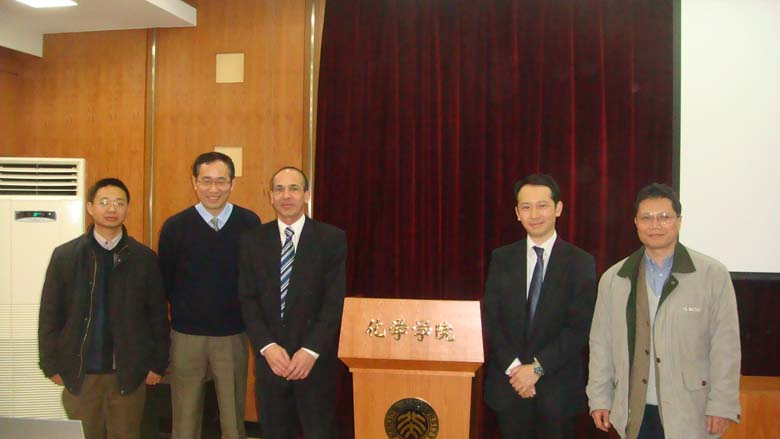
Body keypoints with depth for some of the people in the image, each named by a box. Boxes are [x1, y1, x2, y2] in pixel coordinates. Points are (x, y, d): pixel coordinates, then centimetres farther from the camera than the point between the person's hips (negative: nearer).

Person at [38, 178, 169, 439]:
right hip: (79, 373, 1)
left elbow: (158, 316, 1)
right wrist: (51, 365, 0)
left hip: (129, 374, 0)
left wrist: (158, 364, 1)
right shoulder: (64, 256, 0)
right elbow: (50, 316, 2)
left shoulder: (145, 258, -1)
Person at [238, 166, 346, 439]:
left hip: (316, 360, -2)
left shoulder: (332, 239, -2)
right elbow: (248, 300, 1)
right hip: (269, 359, 2)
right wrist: (267, 347, -12)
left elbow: (334, 301, -7)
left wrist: (311, 351, -16)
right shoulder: (253, 240, 5)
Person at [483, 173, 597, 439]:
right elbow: (491, 319, 0)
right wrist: (513, 367, -11)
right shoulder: (501, 258, 3)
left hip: (558, 388, -2)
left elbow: (579, 328, -9)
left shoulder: (581, 263, -4)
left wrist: (537, 367, -14)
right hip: (508, 384, 2)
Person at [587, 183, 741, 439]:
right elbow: (601, 343, 7)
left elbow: (725, 345, -4)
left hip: (691, 415, -2)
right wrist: (599, 398, 5)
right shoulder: (613, 279, 6)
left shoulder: (713, 275, -3)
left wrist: (722, 406, -7)